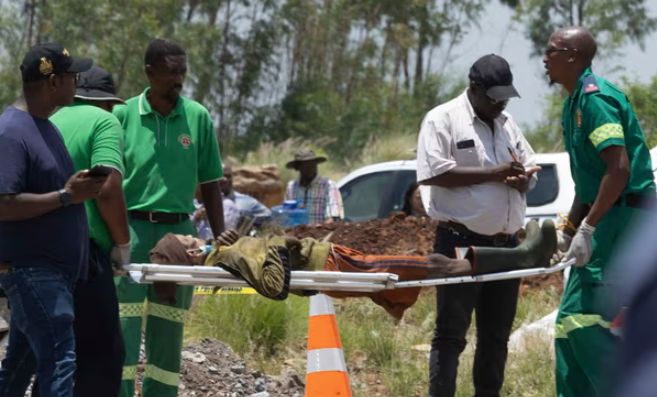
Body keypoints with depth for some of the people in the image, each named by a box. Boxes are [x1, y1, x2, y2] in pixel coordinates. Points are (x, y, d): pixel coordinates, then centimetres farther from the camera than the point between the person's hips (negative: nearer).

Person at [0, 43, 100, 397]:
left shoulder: (44, 125, 15)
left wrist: (80, 189, 11)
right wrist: (66, 196, -21)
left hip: (53, 270, 10)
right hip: (31, 270, -10)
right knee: (59, 361, -15)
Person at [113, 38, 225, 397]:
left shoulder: (197, 117, 5)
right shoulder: (124, 115, 0)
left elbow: (210, 185, 10)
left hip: (179, 231, 2)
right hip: (132, 229, -2)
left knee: (168, 331, 5)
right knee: (124, 325, -7)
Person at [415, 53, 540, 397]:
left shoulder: (507, 124, 17)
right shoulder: (443, 119, -4)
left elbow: (530, 173, 19)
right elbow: (432, 173, -17)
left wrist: (520, 179, -7)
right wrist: (494, 174, -17)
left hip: (506, 245, 7)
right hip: (461, 243, -7)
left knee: (496, 333, 11)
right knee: (451, 332, -4)